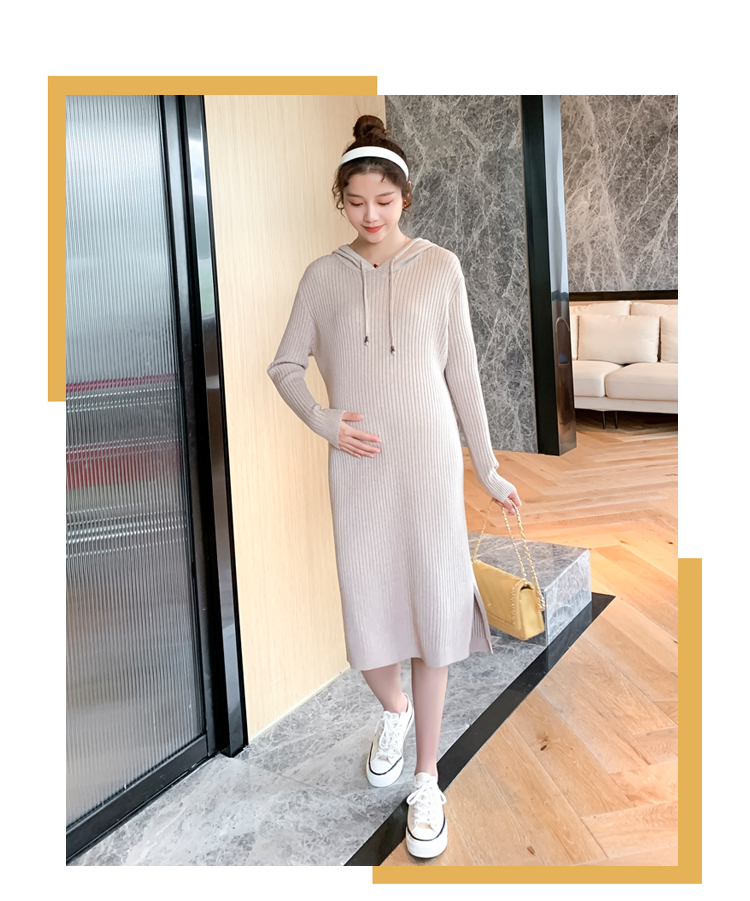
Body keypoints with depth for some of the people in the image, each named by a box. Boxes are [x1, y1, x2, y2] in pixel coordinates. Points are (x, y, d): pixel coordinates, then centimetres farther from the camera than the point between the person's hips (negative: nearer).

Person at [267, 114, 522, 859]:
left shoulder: (440, 267, 1)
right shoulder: (323, 276, 4)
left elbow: (463, 371, 3)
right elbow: (285, 365, 9)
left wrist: (487, 468, 4)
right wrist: (324, 423, -8)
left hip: (429, 457, -1)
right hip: (358, 465, 1)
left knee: (431, 606, 2)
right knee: (366, 608, 5)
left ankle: (428, 779, 19)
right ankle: (393, 711, 40)